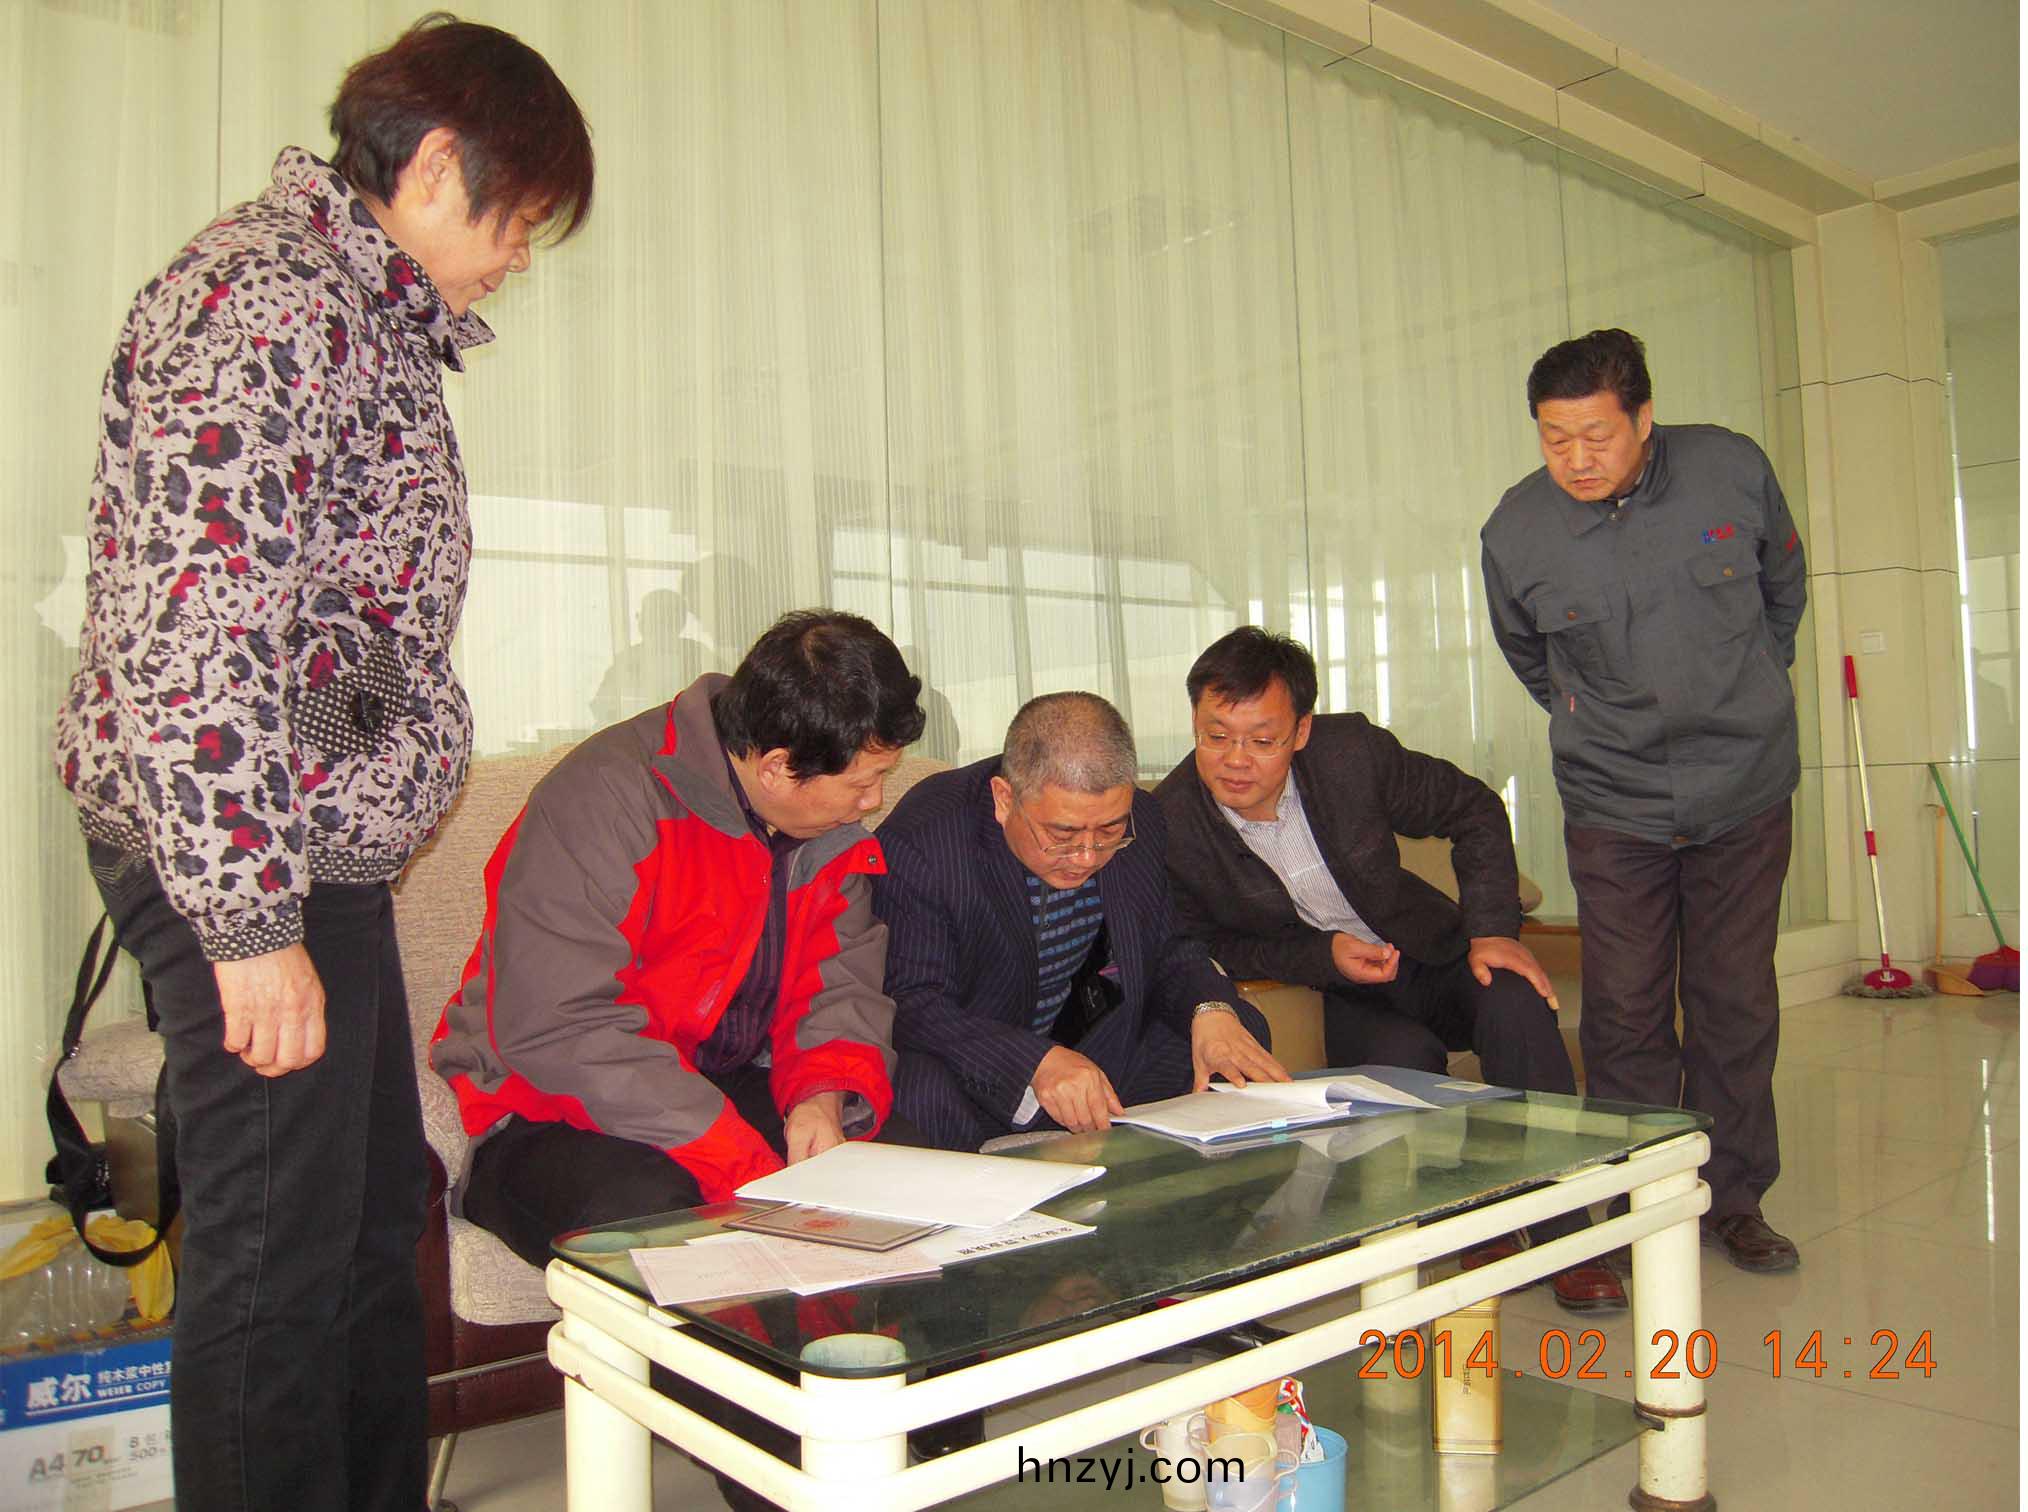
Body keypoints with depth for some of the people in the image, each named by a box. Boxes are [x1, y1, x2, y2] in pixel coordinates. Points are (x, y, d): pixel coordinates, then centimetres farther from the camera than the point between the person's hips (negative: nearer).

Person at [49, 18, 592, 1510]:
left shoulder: (355, 305, 18)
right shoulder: (273, 294, -15)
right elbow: (192, 628, -24)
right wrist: (249, 922, -24)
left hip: (313, 842, 11)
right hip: (245, 847, -11)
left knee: (377, 1214, 19)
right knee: (280, 1252, 0)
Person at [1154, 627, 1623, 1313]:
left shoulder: (1352, 750, -17)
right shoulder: (1169, 826, -21)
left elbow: (1475, 811, -1)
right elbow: (1209, 947, -8)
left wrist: (1491, 928, -13)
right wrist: (1323, 957, -22)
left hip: (1427, 956, 2)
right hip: (1322, 997, -2)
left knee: (1514, 1001, -26)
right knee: (1404, 1055, -32)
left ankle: (1561, 1237, -14)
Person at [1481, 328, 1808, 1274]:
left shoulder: (1733, 469, -8)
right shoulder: (1515, 532, -10)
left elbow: (1784, 584, 13)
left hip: (1746, 788, 1)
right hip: (1614, 805, -1)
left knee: (1736, 1002, 8)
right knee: (1625, 1015, -1)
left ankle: (1734, 1198, 23)